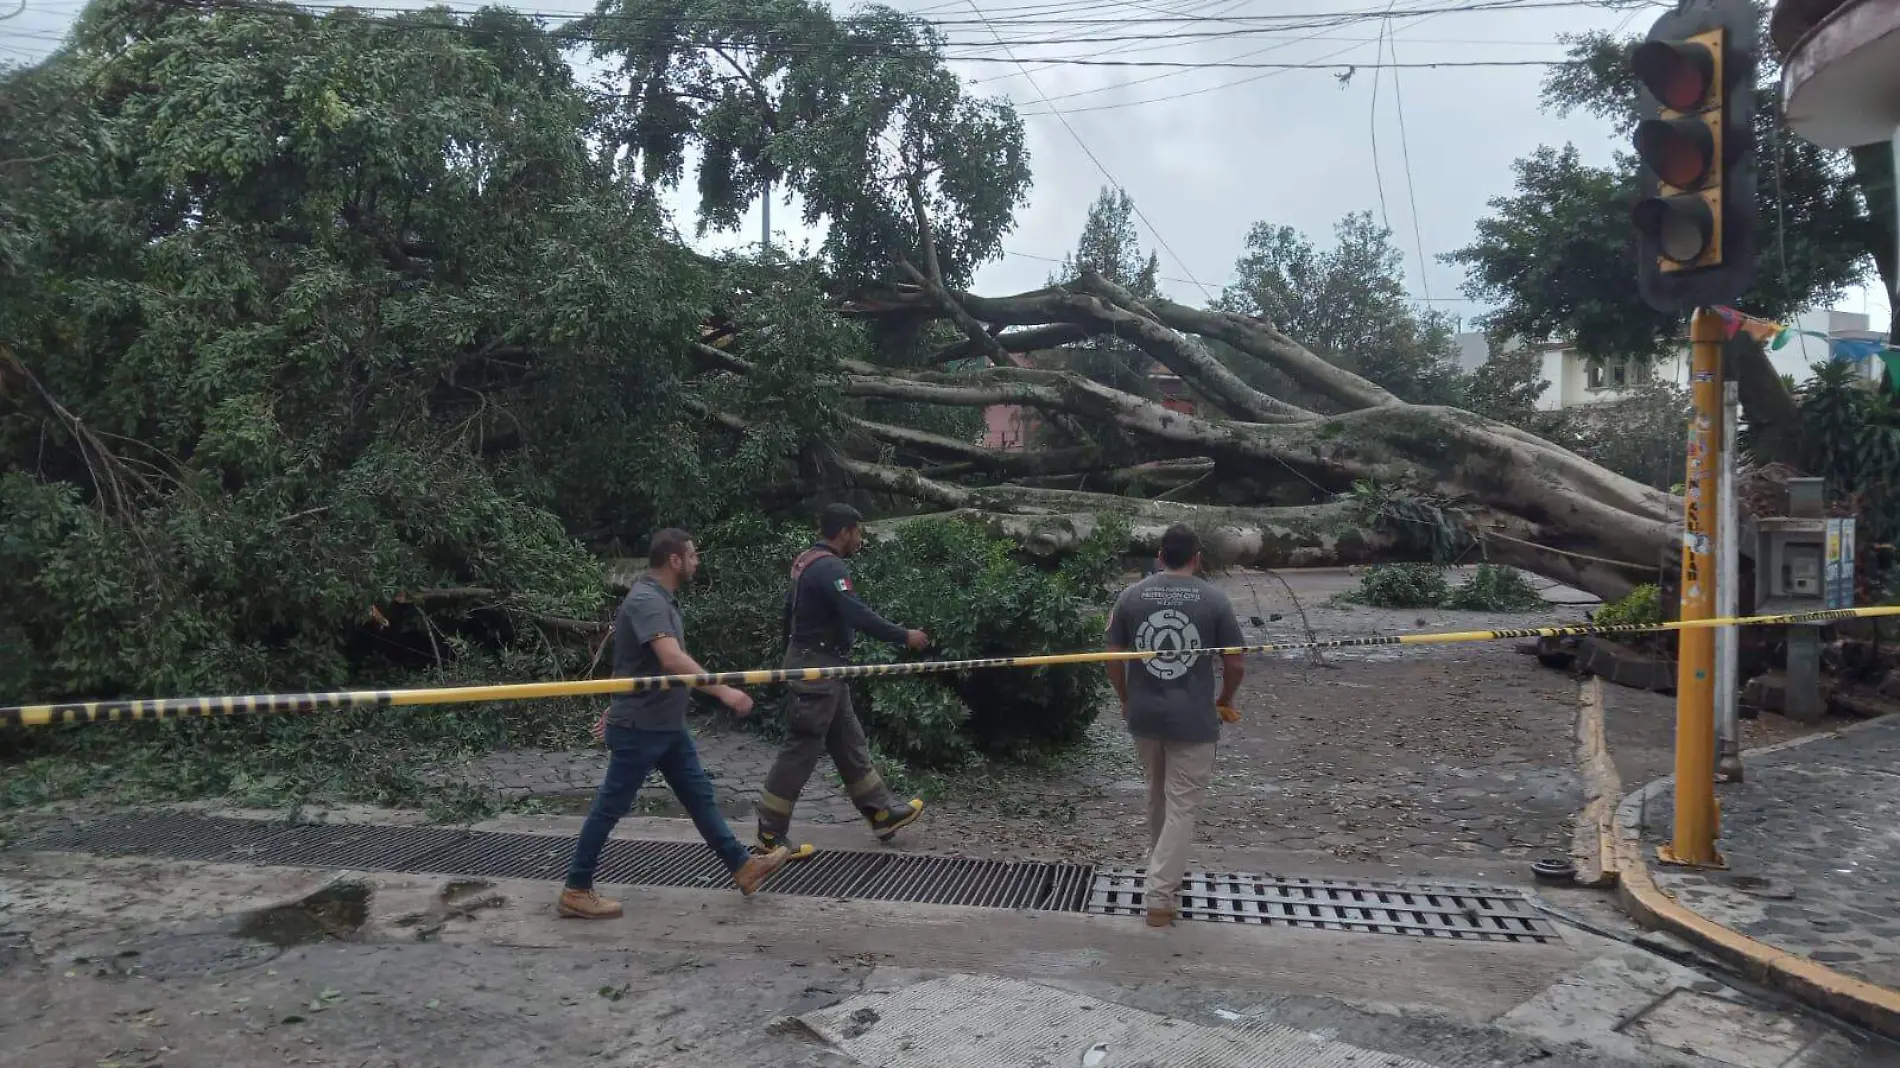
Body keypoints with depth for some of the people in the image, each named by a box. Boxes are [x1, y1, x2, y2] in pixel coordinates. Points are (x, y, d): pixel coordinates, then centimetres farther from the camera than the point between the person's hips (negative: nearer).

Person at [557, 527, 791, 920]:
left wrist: (617, 706, 28)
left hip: (668, 724, 10)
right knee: (610, 807, 1)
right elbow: (672, 659, -36)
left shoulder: (661, 598, 11)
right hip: (640, 727, -10)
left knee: (700, 795, 14)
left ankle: (743, 866, 22)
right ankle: (576, 891, 13)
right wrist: (722, 690, -40)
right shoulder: (646, 600, -22)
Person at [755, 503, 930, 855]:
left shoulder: (808, 561, 11)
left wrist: (791, 657, 27)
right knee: (800, 751, -4)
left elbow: (789, 609, 19)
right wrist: (904, 636, -21)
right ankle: (769, 837, 3)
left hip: (816, 665, 11)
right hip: (818, 668, -11)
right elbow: (857, 615, -29)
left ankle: (881, 813, 24)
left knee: (849, 742, 15)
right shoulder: (830, 567, -20)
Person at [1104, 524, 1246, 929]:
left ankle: (1163, 873, 38)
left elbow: (1113, 659, 2)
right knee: (1181, 807, 4)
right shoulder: (1214, 599, -7)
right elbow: (1234, 664, -4)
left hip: (1143, 716, 3)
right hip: (1192, 720, -3)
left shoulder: (1131, 596, -1)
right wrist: (1225, 702, 14)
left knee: (1157, 797, 23)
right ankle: (1160, 897, 2)